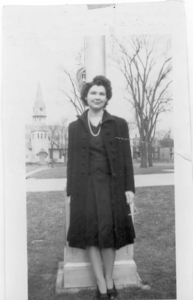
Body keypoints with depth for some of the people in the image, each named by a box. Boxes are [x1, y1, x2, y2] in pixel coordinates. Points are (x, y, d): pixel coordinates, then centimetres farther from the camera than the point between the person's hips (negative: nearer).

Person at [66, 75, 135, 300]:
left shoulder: (119, 124, 5)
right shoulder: (74, 127, 9)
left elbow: (126, 158, 4)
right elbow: (72, 160, 9)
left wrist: (129, 188, -2)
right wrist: (71, 191, 5)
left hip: (111, 184, -1)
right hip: (85, 185, 1)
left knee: (108, 231, -3)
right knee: (90, 233, -2)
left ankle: (109, 282, 17)